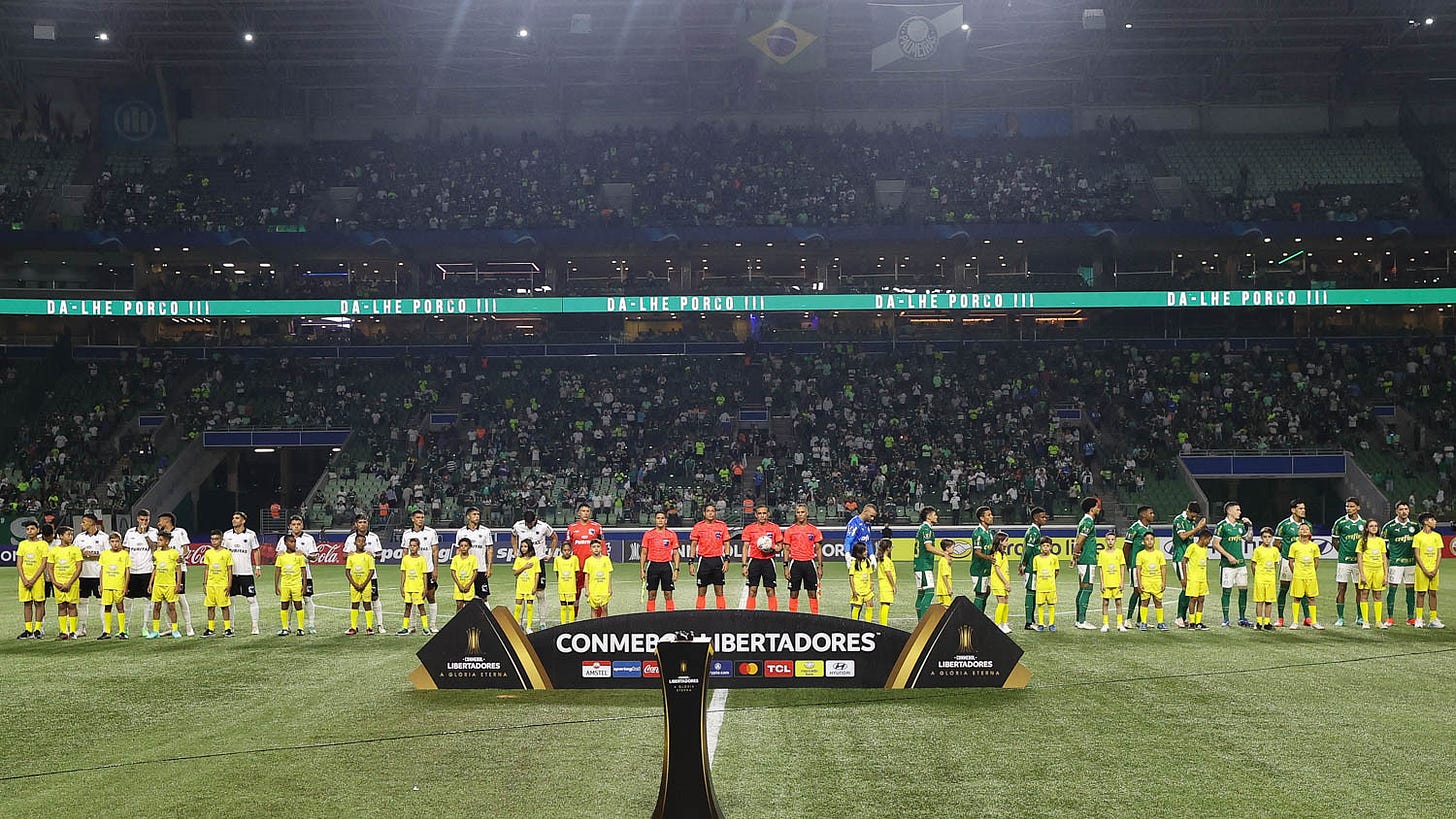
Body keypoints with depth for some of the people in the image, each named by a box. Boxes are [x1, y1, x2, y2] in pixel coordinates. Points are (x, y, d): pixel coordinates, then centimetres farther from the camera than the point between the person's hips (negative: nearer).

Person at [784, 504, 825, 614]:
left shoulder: (814, 530, 5)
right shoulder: (790, 530, 3)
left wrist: (820, 566, 2)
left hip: (809, 563, 0)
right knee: (793, 593, 2)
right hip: (795, 563, 0)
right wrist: (786, 567, -1)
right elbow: (787, 550, 5)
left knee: (812, 593, 2)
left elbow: (818, 549, 8)